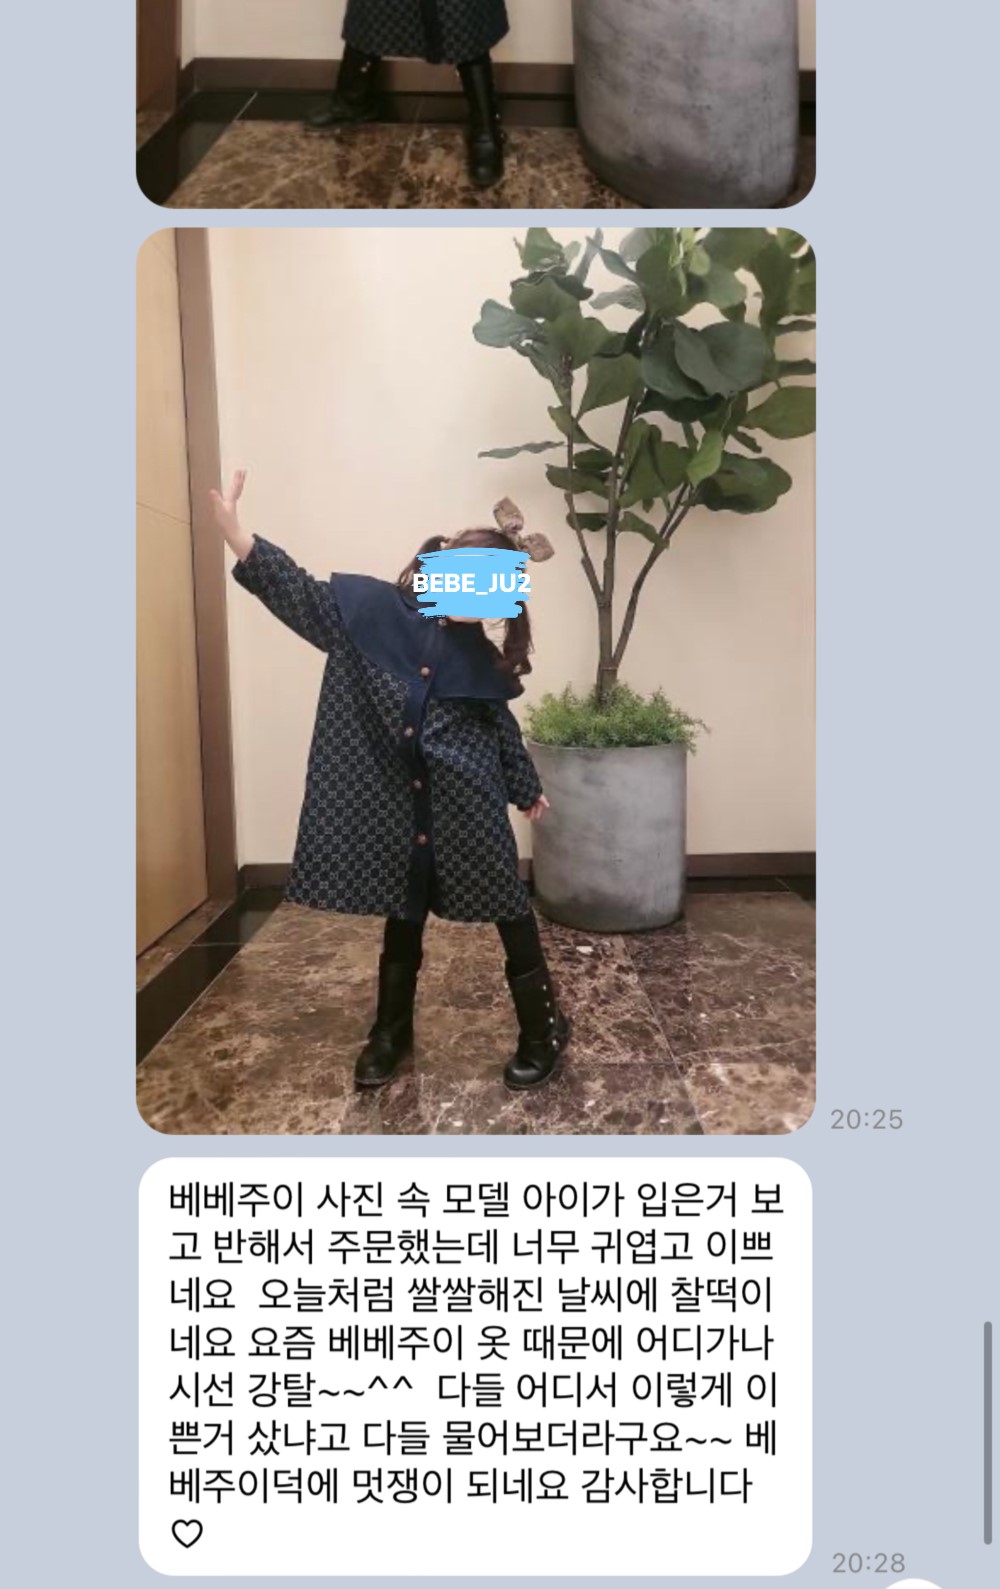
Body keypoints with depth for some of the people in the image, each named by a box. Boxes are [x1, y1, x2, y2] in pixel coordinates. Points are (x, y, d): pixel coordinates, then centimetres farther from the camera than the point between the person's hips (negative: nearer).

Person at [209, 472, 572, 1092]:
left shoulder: (482, 657, 4)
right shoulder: (367, 607, -4)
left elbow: (502, 727, 15)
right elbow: (300, 593, -11)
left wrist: (527, 787, 25)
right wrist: (235, 532, -25)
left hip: (470, 811, 1)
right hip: (395, 807, -1)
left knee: (509, 910, 5)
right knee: (403, 916, 15)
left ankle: (544, 1027, 21)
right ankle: (392, 1033, 33)